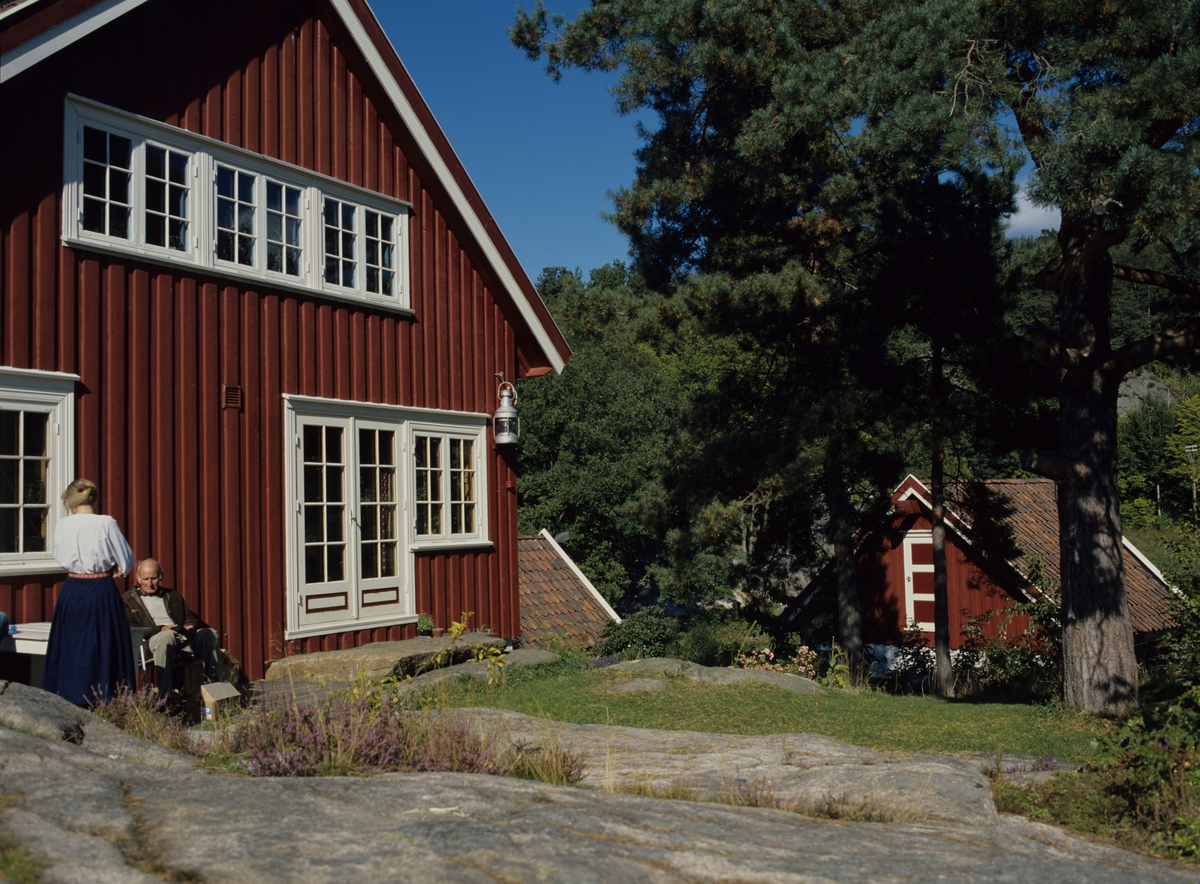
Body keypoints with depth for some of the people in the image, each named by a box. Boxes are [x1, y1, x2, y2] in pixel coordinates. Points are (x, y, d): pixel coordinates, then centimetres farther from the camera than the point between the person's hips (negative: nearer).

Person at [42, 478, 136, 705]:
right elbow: (126, 561, -3)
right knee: (105, 648, 5)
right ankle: (106, 699, 4)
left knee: (70, 646, 11)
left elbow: (61, 558, 11)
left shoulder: (62, 526, -3)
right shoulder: (106, 523, -10)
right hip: (103, 592, -2)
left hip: (71, 593, 2)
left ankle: (69, 702, 15)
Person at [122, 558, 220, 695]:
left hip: (182, 638, 4)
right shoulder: (128, 600, 15)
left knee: (210, 633, -24)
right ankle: (165, 695, -43)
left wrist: (189, 627, -4)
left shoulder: (173, 596, 29)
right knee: (166, 636, -40)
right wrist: (160, 629, -14)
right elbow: (130, 628, 1)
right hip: (151, 640, -4)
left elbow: (190, 618, 23)